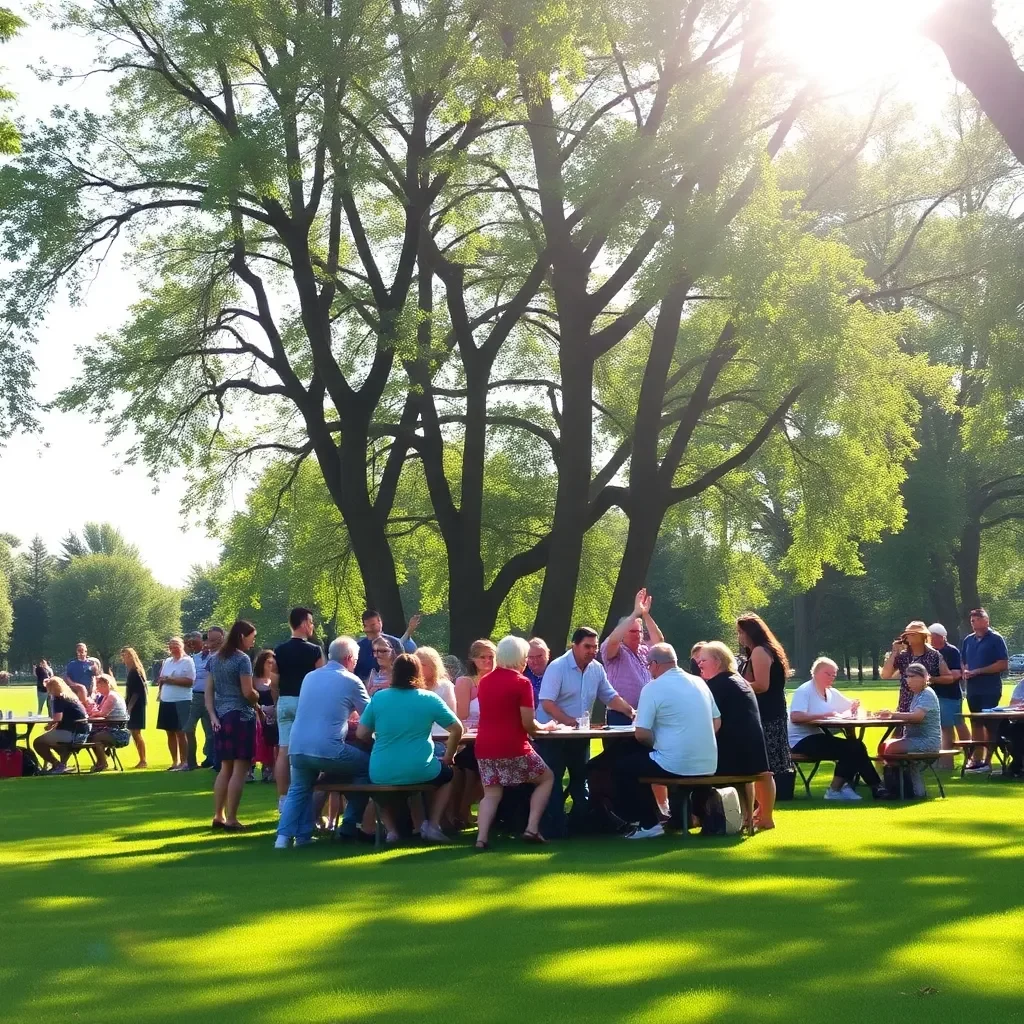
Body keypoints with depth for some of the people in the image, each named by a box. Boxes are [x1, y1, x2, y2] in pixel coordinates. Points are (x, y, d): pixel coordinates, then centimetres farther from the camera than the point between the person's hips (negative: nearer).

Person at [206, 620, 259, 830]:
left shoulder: (215, 659, 13)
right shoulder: (242, 659, -10)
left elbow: (208, 690, 10)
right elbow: (248, 692, -14)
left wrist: (213, 715, 4)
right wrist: (257, 701, 5)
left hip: (221, 717, 8)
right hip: (241, 716, -8)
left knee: (225, 768, 15)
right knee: (240, 769, -3)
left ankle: (218, 817, 17)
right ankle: (231, 819, -5)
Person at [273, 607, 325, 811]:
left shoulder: (279, 651, 5)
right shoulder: (314, 650, -8)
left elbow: (274, 682, 9)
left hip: (285, 702, 4)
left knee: (284, 751, 3)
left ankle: (283, 799, 5)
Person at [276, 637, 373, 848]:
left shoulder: (310, 677, 18)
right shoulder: (351, 681, 1)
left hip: (297, 748, 6)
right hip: (327, 750, -6)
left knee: (298, 789, 26)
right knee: (368, 766, 14)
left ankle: (285, 835, 7)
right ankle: (349, 828, 17)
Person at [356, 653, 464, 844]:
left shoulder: (378, 697, 1)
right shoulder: (429, 699, -1)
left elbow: (361, 734, 4)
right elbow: (457, 728, 1)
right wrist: (448, 757, 15)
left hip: (382, 774, 1)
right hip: (419, 772, -1)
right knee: (447, 774, 31)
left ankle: (390, 830, 19)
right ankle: (432, 826, 16)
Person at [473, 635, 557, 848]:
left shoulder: (485, 681, 11)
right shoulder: (521, 682, -8)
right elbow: (528, 724, -11)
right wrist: (544, 727, 10)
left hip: (484, 747, 5)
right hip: (513, 748, -5)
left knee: (491, 794, 11)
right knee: (546, 778, 14)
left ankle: (482, 837, -10)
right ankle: (532, 829, 3)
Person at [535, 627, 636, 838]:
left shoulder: (597, 669, 4)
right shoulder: (557, 667, -16)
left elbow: (610, 696, 8)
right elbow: (547, 702, -23)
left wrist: (630, 711, -10)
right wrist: (568, 721, -34)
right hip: (552, 735, -7)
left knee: (581, 779, 13)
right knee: (553, 781, -8)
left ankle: (579, 824, 25)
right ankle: (554, 829, -6)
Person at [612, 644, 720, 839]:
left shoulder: (653, 688, -10)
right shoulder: (699, 683, 9)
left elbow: (642, 734, -13)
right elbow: (717, 722, 16)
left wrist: (656, 743, 7)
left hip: (675, 766, -7)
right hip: (707, 766, 7)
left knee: (621, 765, 13)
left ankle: (649, 824, 10)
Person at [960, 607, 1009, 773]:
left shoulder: (996, 639, -6)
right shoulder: (968, 640, 13)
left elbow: (1004, 664, -12)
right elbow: (964, 663, 22)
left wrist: (978, 671, -15)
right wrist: (965, 672, -2)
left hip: (991, 690, -6)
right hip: (973, 689, 6)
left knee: (989, 724, -5)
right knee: (976, 724, 9)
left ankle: (987, 761, -1)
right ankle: (977, 759, 15)